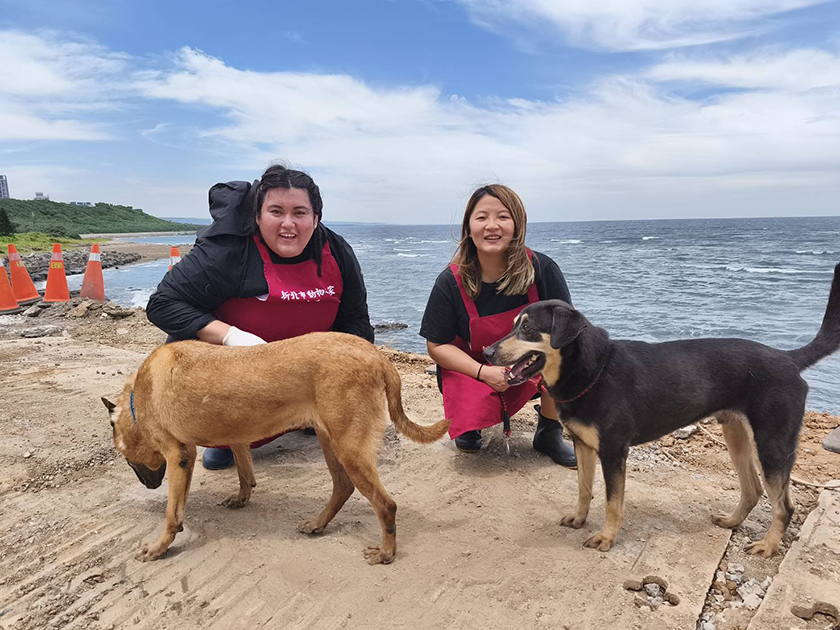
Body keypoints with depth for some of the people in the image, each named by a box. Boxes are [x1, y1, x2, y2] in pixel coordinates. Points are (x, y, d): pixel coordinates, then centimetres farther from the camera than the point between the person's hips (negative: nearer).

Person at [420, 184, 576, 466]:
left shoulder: (542, 269, -18)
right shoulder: (450, 282, -17)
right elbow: (437, 345, -11)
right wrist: (483, 372, -25)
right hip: (473, 369, -1)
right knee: (475, 410, -30)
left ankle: (549, 432, -3)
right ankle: (467, 421, 13)